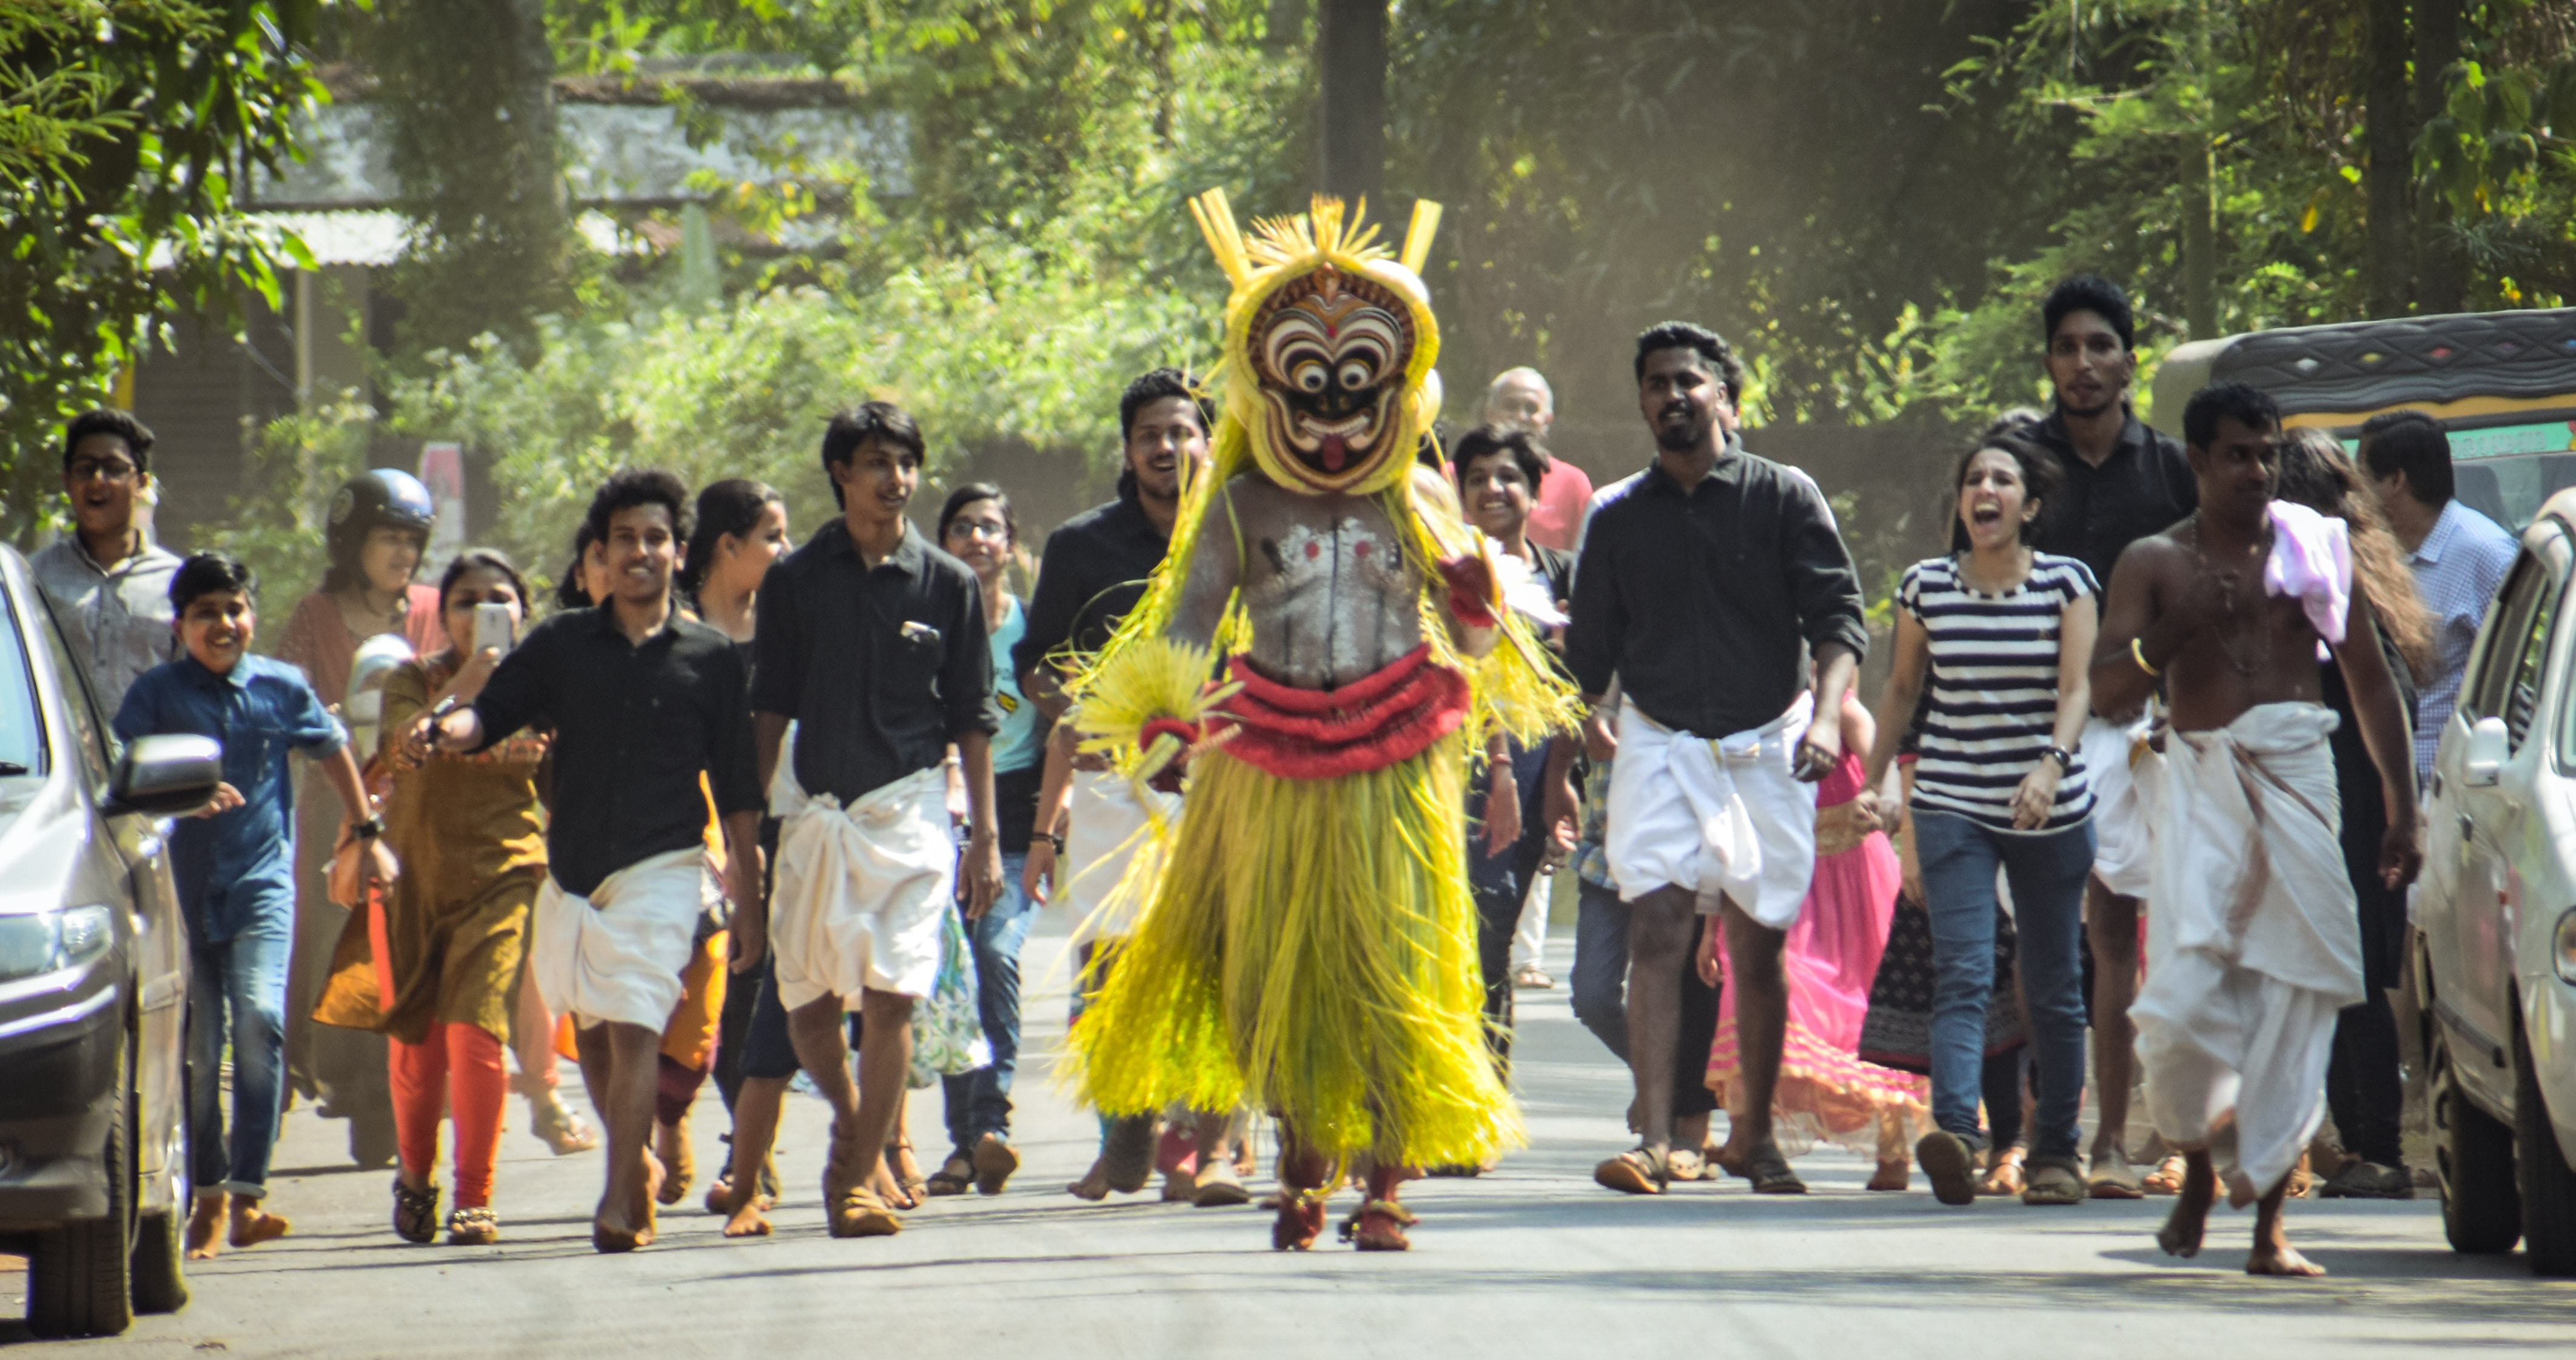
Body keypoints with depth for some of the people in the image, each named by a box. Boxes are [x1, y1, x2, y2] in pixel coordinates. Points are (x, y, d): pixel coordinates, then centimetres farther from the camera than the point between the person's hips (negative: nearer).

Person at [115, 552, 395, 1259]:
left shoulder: (283, 688, 3)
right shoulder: (157, 692, -1)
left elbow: (332, 751, 20)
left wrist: (367, 833, 28)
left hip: (261, 882, 0)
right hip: (184, 888, 0)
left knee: (259, 1018, -20)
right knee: (197, 1047, 2)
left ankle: (249, 1192, -19)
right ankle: (208, 1193, 15)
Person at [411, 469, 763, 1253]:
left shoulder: (710, 659, 5)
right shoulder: (561, 645, 9)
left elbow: (737, 788, 8)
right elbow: (492, 715, 1)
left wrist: (748, 886, 6)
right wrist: (445, 730, -22)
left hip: (663, 869, -3)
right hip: (572, 866, 3)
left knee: (635, 1029, -15)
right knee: (589, 1028, 11)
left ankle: (617, 1204, -19)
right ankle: (637, 1164, 33)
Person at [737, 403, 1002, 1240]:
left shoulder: (948, 584, 6)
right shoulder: (796, 580, 6)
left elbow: (972, 721, 8)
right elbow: (769, 712, 9)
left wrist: (985, 835, 3)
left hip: (909, 810, -1)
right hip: (816, 815, 1)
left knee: (891, 997, -11)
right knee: (808, 1009, 2)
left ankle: (861, 1176, -5)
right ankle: (851, 1117, 31)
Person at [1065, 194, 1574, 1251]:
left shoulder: (1419, 501, 6)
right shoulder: (1240, 504, 5)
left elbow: (1468, 632, 10)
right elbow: (1186, 620, 2)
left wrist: (1479, 605, -14)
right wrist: (1164, 723, -14)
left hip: (1394, 766, -1)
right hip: (1272, 762, 1)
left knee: (1394, 971, -5)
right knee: (1275, 969, 5)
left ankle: (1384, 1182, 1)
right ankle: (1303, 1163, 22)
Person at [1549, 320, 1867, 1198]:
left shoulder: (1784, 499, -1)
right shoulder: (1620, 521, 7)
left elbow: (1837, 616, -6)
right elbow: (1588, 656, 14)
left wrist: (1825, 715, -22)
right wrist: (1558, 770, 12)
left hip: (1765, 749, -1)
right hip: (1660, 746, 1)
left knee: (1757, 951, 6)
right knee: (1656, 936, -13)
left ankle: (1753, 1136, 20)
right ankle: (1654, 1139, -20)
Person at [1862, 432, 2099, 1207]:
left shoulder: (2066, 584, -1)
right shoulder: (1926, 587, 4)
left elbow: (2078, 689, -11)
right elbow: (1902, 688, 16)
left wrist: (2051, 765, -27)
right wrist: (1873, 779, 15)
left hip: (2051, 809, 0)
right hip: (1953, 805, 0)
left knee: (2052, 986, 7)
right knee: (1962, 974, -16)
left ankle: (2055, 1151, 18)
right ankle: (1955, 1134, -31)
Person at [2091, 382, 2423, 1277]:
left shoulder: (2318, 550, 11)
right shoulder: (2155, 563, 6)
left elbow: (2372, 684, 15)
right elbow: (2107, 690, -2)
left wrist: (2402, 812, 10)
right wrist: (2176, 628, -21)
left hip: (2299, 777, 1)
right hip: (2201, 783, -1)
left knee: (2294, 1000, -3)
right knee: (2184, 997, -14)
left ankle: (2268, 1225, 2)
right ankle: (2195, 1168, 13)